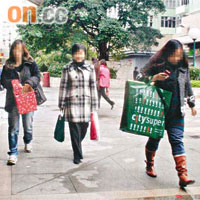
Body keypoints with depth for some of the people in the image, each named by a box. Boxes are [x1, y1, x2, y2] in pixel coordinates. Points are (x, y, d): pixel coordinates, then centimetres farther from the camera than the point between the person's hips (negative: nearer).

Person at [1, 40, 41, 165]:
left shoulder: (30, 63, 3)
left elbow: (37, 76, -5)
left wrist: (29, 83, -24)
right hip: (13, 100, 0)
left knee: (28, 125, 11)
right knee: (13, 128, 0)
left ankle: (28, 142, 42)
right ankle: (13, 153, 8)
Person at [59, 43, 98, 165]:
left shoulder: (90, 68, 6)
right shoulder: (68, 69, 3)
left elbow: (93, 87, 6)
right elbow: (63, 87, 3)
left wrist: (94, 106, 3)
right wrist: (62, 104, 1)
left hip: (86, 103, 2)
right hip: (72, 103, -2)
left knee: (84, 128, 8)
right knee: (75, 130, -3)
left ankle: (77, 146, 37)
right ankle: (77, 155, 9)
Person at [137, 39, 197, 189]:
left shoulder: (183, 68, 6)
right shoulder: (157, 66, -6)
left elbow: (188, 87, 17)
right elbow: (140, 78, -6)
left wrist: (192, 104, 23)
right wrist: (154, 78, -24)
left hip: (176, 113, 2)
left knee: (177, 141, -4)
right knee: (154, 138, 12)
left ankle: (183, 175, -7)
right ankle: (150, 165, 36)